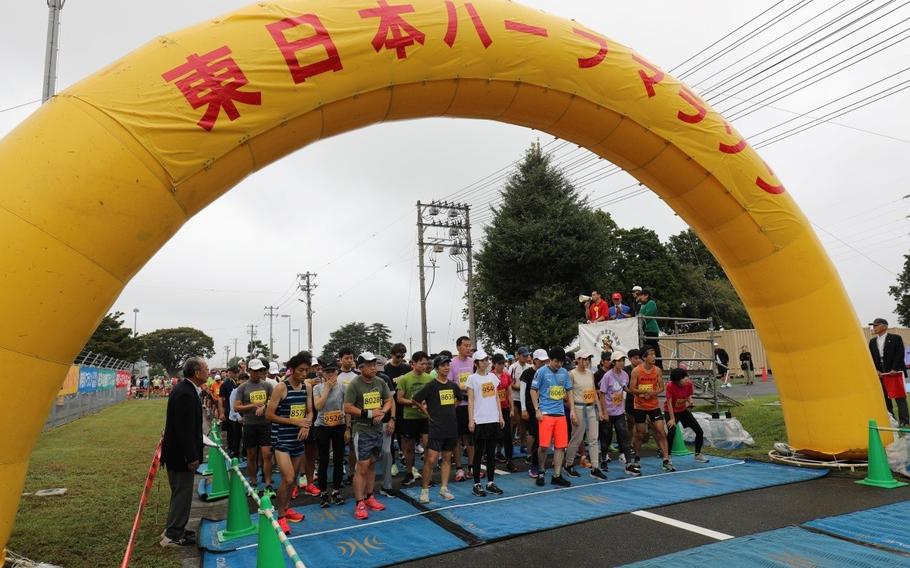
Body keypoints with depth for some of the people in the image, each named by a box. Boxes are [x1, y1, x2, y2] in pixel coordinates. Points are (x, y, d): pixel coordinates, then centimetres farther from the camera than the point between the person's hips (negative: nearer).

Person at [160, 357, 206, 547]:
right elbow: (184, 429, -26)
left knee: (180, 493, 20)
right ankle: (173, 536, 13)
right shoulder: (185, 393, -25)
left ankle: (174, 529, 33)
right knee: (182, 494, 2)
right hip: (180, 454, -10)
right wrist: (192, 457, -22)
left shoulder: (186, 389, 7)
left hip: (177, 452, 10)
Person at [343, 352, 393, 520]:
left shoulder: (381, 383, 4)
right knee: (362, 467, -6)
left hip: (377, 429, 6)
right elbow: (347, 408, -16)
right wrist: (368, 413, -17)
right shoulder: (354, 384, -13)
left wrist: (382, 412, -7)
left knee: (372, 464, 15)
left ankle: (369, 497, 27)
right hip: (361, 430, -6)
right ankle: (359, 503, 2)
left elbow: (389, 400, 12)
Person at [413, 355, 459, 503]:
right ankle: (424, 490, 5)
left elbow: (457, 399, 26)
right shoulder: (431, 386, -9)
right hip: (436, 428, -5)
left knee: (447, 458, 11)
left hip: (452, 427, 5)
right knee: (431, 459, -8)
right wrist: (428, 414, -2)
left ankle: (444, 488, 19)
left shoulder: (453, 386, 7)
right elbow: (415, 399, -5)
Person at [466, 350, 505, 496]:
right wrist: (471, 420, -11)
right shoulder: (472, 378, -4)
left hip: (494, 420, 5)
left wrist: (500, 416, 9)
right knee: (478, 453, 2)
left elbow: (496, 398, 14)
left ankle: (490, 482, 20)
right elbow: (470, 401, -6)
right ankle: (477, 484, 11)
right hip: (479, 421, -5)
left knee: (491, 453, 10)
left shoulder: (493, 377, 10)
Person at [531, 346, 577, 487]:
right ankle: (542, 472, 16)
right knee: (544, 445, -6)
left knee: (561, 445, 3)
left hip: (561, 413, 5)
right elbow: (533, 391, -2)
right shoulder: (542, 371, -5)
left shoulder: (564, 373, 8)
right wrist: (537, 410, -8)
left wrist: (572, 410, 6)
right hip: (546, 413, -4)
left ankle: (557, 476, 13)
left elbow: (569, 392, 15)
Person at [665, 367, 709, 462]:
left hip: (683, 410, 6)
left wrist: (690, 402, -20)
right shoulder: (670, 386, -28)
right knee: (671, 432, -28)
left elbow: (689, 396, 3)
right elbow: (669, 402, -24)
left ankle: (698, 454, 29)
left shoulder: (689, 384, -15)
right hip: (671, 411, -5)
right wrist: (672, 419, -25)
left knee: (700, 432, 5)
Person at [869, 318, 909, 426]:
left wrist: (894, 369, -14)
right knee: (884, 398, 6)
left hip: (895, 373, -5)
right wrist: (876, 371, -1)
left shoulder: (896, 338, -1)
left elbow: (900, 355, -8)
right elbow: (871, 358, 11)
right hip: (880, 375, 5)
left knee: (899, 397, -1)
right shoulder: (872, 341, 12)